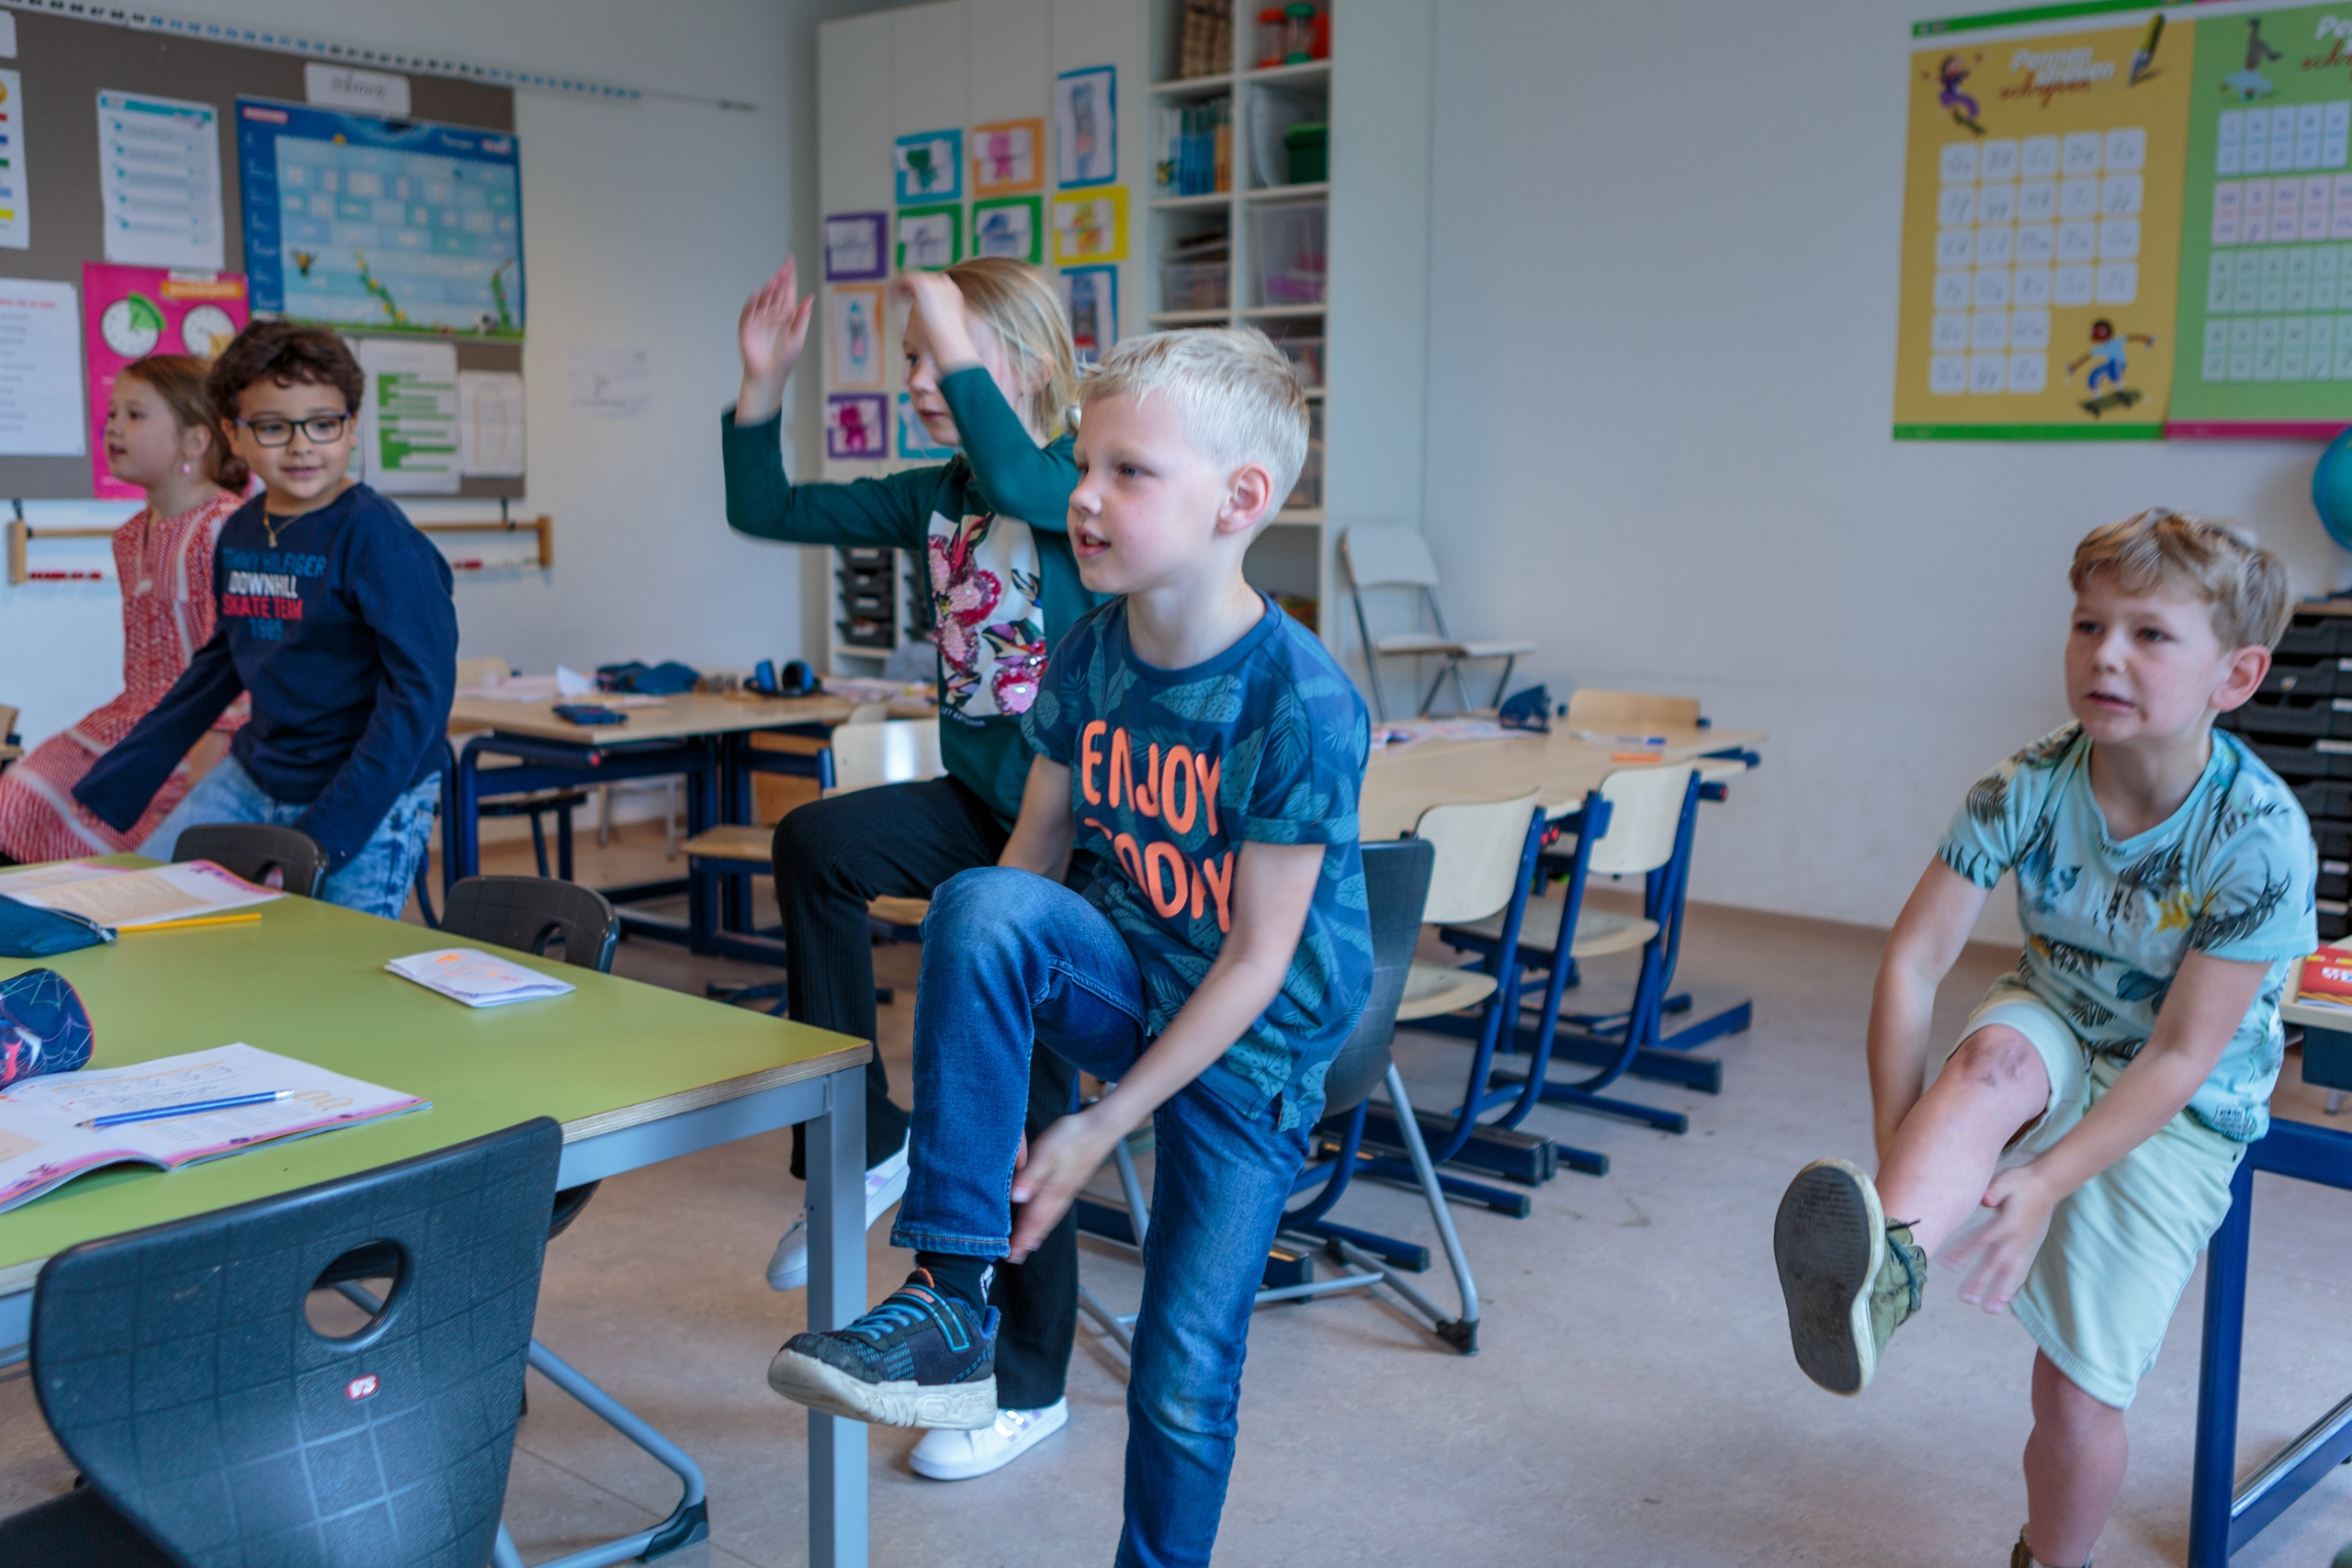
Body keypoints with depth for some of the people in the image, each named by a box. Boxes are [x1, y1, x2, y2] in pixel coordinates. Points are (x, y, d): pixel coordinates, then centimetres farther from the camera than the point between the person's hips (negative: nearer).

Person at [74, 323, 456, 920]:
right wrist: (110, 785, 21)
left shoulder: (375, 535, -16)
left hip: (367, 801, -7)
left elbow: (420, 689, -19)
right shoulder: (240, 533, 5)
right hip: (253, 778, 7)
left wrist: (324, 836, -22)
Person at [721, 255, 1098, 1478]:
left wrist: (959, 347, -35)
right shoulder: (935, 497, 7)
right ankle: (861, 1140, -8)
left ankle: (1028, 1382, 20)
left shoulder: (1087, 482, -14)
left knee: (1020, 1098, 1)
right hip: (977, 804, 6)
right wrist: (764, 381, -3)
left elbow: (1020, 484, -39)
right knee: (816, 843, -24)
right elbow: (766, 510, 8)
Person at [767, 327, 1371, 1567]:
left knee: (1183, 1382, -3)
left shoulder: (1300, 704, -24)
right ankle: (949, 1305, -25)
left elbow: (1259, 963, -20)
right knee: (978, 904, -29)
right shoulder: (1091, 653, -6)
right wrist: (970, 1028, -9)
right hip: (1129, 979, 4)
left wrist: (1106, 1122, -18)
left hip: (1250, 1043, -4)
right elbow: (1034, 850, 3)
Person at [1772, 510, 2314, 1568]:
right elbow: (1914, 960, -20)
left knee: (2081, 1393, -7)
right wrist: (1900, 1146, -30)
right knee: (1997, 1055, -36)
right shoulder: (2030, 789, -18)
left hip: (2177, 1114, -2)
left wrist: (2046, 1182, -34)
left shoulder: (2260, 837, -25)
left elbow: (2180, 1058, -24)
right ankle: (1885, 1263, -59)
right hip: (2055, 1032, 2)